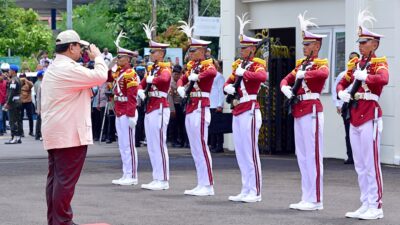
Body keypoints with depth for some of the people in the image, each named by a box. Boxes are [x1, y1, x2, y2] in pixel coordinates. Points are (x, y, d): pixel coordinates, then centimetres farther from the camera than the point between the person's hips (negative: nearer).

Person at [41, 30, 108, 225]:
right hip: (70, 134, -10)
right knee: (66, 180, -8)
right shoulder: (68, 69, -16)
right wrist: (98, 57, -1)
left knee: (55, 177, 11)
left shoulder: (53, 69, 18)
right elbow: (100, 76, -16)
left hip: (54, 133, 10)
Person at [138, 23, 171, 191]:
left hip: (159, 109, -9)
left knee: (159, 144, -8)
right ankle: (157, 179, 14)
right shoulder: (151, 69, 16)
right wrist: (141, 91, -5)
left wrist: (152, 79, -17)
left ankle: (163, 180, -5)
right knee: (151, 146, 10)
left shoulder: (165, 68, -9)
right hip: (149, 108, 9)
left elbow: (164, 79, -32)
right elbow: (142, 84, 16)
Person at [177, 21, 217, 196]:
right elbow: (182, 79, 21)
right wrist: (180, 88, 2)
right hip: (190, 109, 9)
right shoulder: (192, 65, 16)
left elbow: (212, 72, -31)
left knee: (201, 146, -9)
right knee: (195, 148, 9)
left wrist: (197, 77, -27)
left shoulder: (208, 64, -8)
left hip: (200, 109, -9)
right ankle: (201, 185, 13)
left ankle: (208, 186, -7)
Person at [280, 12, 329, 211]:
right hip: (299, 112, 9)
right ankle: (307, 198, 15)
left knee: (313, 156, -7)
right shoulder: (301, 63, 17)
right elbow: (286, 80, 19)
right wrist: (286, 89, -2)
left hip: (311, 111, -9)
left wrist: (303, 74, -20)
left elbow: (323, 74, -30)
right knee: (302, 157, 10)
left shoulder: (320, 63, -6)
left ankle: (316, 200, -4)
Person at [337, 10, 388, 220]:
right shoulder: (355, 63, 14)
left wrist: (364, 77, -26)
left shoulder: (379, 62, -6)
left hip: (370, 115, -7)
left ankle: (376, 207, -1)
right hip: (354, 115, 7)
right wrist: (342, 93, -1)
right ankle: (365, 205, 15)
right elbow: (342, 83, 18)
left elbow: (383, 79, -26)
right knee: (359, 165, 9)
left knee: (371, 163, -6)